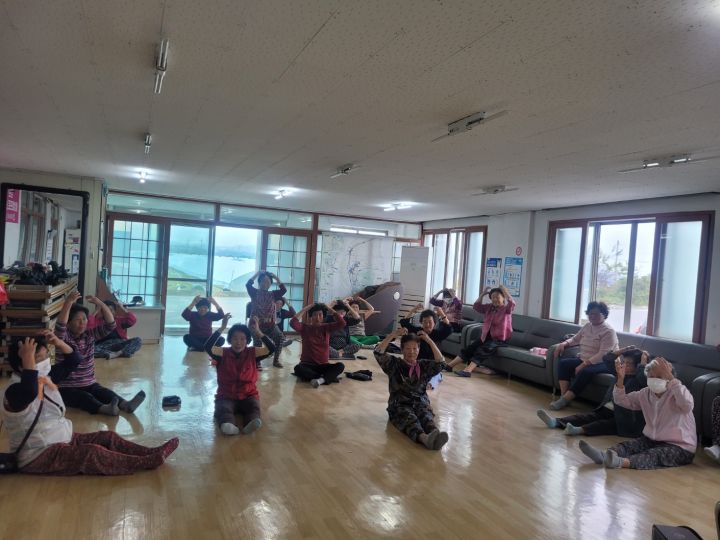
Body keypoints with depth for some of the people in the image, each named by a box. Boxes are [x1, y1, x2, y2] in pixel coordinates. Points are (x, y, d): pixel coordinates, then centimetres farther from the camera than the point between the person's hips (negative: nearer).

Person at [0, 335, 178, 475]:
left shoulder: (45, 378, 6)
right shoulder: (15, 391, -21)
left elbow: (74, 361, 9)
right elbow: (30, 393, -46)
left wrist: (58, 342, -7)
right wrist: (28, 360, -38)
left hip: (63, 439, 10)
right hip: (38, 456, -10)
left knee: (107, 437, -2)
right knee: (92, 453, -27)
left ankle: (152, 453, -7)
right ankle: (149, 462, -29)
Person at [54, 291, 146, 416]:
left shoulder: (90, 335, 6)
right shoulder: (63, 337, -7)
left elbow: (110, 325, -6)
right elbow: (60, 326, -30)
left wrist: (100, 303, -20)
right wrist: (69, 302, -42)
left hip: (89, 384, 4)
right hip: (67, 388, -4)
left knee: (103, 391, -26)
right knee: (84, 397, -34)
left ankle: (125, 405, -52)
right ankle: (104, 408, -63)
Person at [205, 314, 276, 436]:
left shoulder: (252, 353, 1)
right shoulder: (223, 353, -1)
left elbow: (271, 348, -14)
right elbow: (208, 347, -21)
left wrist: (257, 331, -18)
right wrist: (222, 328, -25)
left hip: (248, 396, 1)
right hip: (226, 396, -1)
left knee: (254, 407, -31)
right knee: (223, 409, -32)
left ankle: (251, 423, -61)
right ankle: (228, 425, -63)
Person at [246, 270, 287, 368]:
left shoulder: (273, 294, 12)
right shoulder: (254, 293, 5)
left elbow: (284, 289, 1)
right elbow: (248, 284, -12)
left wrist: (277, 278, -1)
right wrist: (257, 274, -9)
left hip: (270, 323, 3)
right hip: (257, 323, -2)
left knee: (280, 337, -20)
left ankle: (276, 360, -6)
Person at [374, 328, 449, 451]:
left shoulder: (424, 365, 15)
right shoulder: (394, 364, 9)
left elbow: (440, 362, -2)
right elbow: (378, 353, -6)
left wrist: (429, 341, -6)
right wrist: (393, 335, -9)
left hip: (421, 403, 2)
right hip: (399, 405, -2)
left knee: (426, 417, -34)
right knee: (409, 418, -36)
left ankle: (435, 435, -67)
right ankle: (424, 438, -68)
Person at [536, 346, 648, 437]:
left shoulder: (639, 379, -8)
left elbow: (643, 377, -32)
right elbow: (607, 359, 18)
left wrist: (644, 360, -18)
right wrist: (624, 350, 10)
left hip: (624, 417, -6)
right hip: (607, 409, 6)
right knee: (589, 416, -14)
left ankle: (580, 430, -57)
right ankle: (556, 422, -34)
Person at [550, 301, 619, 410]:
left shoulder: (608, 331, -13)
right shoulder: (587, 326, 12)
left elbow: (603, 354, -22)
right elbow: (575, 339, 21)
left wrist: (584, 364, -27)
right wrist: (564, 344, -2)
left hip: (603, 363, -8)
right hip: (583, 360, 8)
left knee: (586, 371, -36)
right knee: (563, 363, -15)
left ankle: (565, 400, -35)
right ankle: (563, 396, -24)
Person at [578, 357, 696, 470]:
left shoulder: (676, 393, -15)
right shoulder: (646, 393, 5)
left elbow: (687, 405, -39)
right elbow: (621, 400, 8)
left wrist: (670, 377, -39)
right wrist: (620, 378, -10)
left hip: (680, 447, -6)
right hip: (652, 439, 7)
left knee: (654, 454, -34)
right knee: (629, 445, -19)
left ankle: (622, 462, -60)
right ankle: (603, 455, -45)